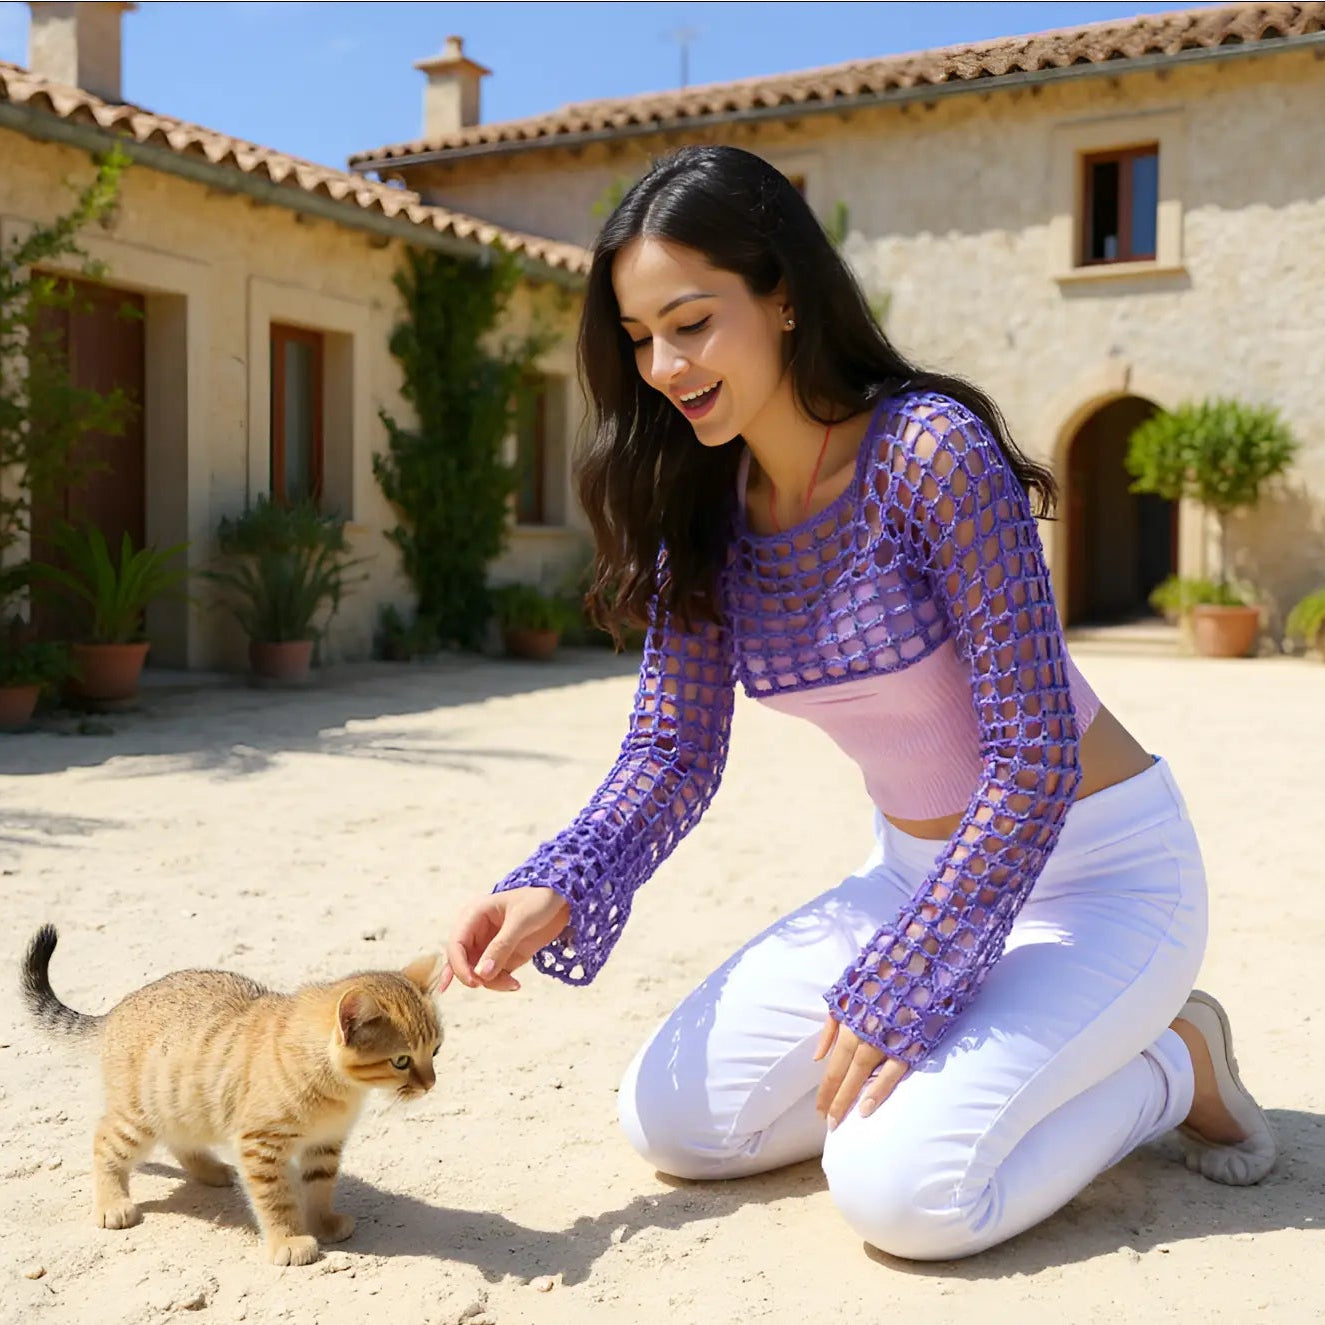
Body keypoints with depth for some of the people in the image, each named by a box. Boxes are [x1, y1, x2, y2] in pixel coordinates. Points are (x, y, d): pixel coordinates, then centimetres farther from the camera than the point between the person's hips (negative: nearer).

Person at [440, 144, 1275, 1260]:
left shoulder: (931, 451, -25)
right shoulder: (700, 513, -4)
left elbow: (1034, 759, -24)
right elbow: (673, 754, -1)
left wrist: (898, 996, -21)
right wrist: (554, 893, -20)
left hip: (1095, 868, -6)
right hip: (916, 869, 7)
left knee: (900, 1185, -23)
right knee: (669, 1119, -2)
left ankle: (1169, 1062, 3)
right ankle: (964, 1060, 14)